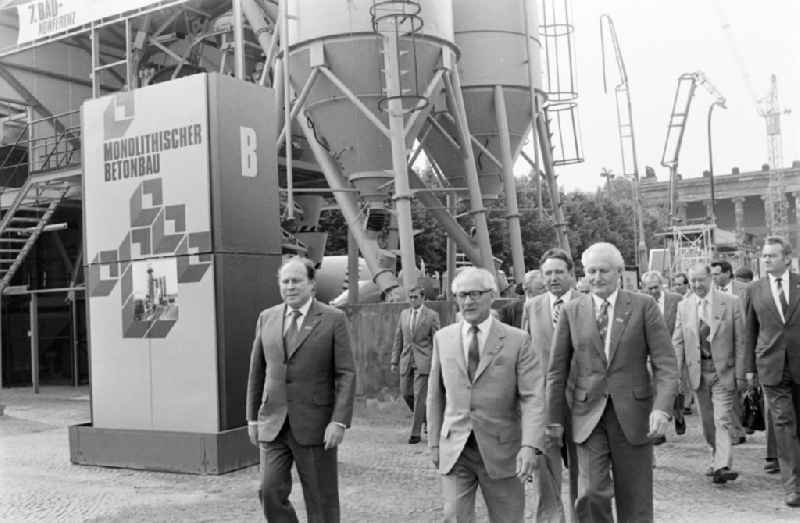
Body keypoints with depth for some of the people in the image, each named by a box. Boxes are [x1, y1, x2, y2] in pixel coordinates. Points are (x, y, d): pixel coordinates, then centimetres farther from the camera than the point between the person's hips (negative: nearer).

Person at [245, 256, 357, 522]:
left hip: (315, 425, -3)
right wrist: (252, 418, 11)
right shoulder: (267, 318, 8)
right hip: (273, 424, 3)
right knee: (270, 491, -4)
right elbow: (257, 371, 13)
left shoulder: (333, 319, -4)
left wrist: (339, 421, -15)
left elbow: (346, 374, -7)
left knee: (321, 500, 5)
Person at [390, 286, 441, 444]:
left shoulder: (432, 315, -1)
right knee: (405, 393, 5)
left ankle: (415, 433, 2)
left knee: (419, 396, -6)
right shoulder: (403, 314, 12)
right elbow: (398, 339, 14)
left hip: (423, 361, -5)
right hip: (406, 361, 5)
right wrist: (394, 361, 10)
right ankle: (425, 416, 30)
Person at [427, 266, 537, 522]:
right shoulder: (443, 338, 6)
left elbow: (530, 397, -9)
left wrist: (529, 445, -21)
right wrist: (434, 442, 10)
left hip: (501, 450, -1)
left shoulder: (517, 340, -4)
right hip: (454, 451, 2)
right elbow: (435, 395, 12)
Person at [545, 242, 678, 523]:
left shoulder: (644, 306, 0)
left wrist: (662, 408, -16)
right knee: (591, 493, -11)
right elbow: (557, 370, 8)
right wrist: (554, 419, 6)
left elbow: (665, 363, -4)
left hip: (633, 414, 0)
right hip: (589, 415, 1)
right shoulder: (572, 310, 5)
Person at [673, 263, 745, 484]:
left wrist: (740, 373, -6)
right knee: (707, 422, 12)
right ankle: (717, 459, 27)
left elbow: (740, 340, -3)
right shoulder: (683, 306, 5)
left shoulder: (731, 303, -3)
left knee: (722, 420, -10)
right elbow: (678, 342, 5)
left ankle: (722, 466, -12)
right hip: (697, 371, 3)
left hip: (723, 370, -3)